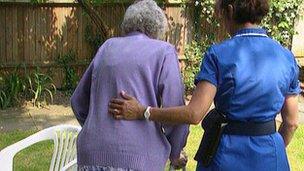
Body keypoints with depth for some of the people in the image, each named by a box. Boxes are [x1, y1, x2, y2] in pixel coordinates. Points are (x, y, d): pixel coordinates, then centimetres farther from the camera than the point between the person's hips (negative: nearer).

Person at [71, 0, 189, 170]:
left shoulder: (108, 46, 16)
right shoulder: (164, 51, 4)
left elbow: (78, 101, 22)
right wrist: (175, 153, 12)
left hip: (91, 156, 4)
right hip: (137, 157, -4)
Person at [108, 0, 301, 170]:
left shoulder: (218, 54, -12)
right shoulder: (286, 57, -2)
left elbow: (195, 113, -18)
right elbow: (291, 122, 3)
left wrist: (142, 112, -10)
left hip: (228, 152, -3)